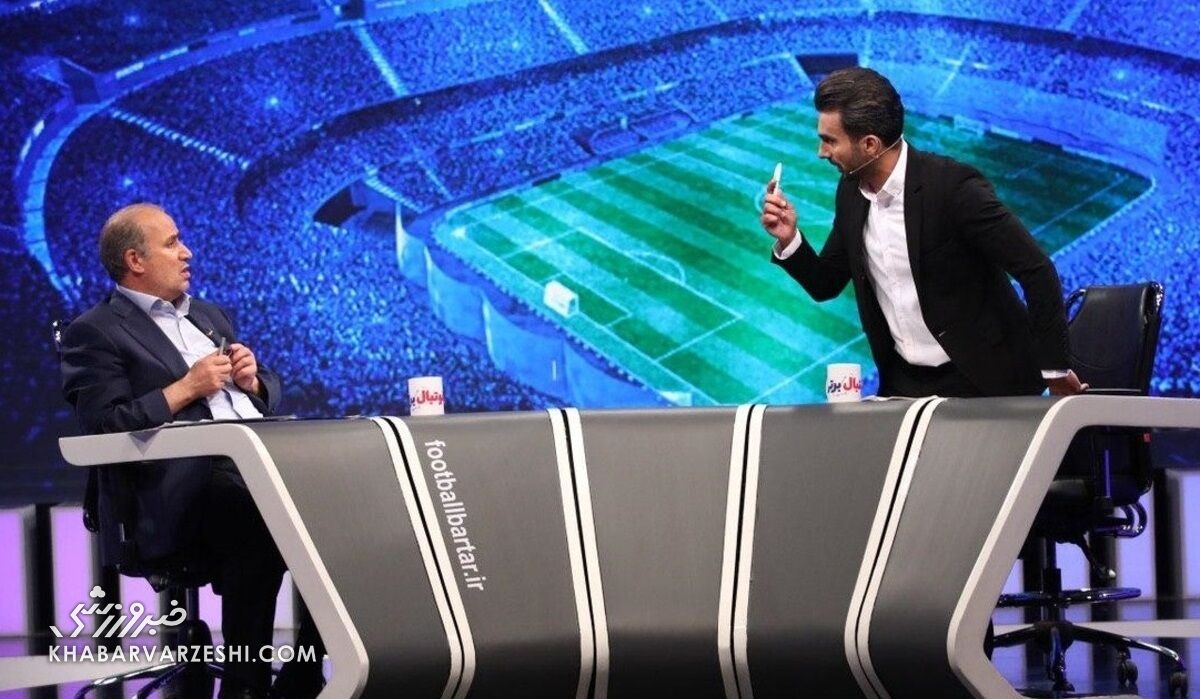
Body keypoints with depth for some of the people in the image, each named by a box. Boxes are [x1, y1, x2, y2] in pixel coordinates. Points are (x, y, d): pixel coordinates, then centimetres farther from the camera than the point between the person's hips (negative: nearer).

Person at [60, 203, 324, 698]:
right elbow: (105, 426, -7)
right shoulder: (95, 333, 6)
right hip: (183, 483, -7)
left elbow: (271, 397, 31)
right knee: (260, 527, -37)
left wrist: (252, 380, 9)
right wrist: (185, 389, -9)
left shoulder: (209, 317, 29)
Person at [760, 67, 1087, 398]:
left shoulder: (952, 186, -21)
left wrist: (1053, 369, -16)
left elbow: (1036, 270, -20)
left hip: (981, 383, -6)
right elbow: (826, 285, 11)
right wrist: (789, 239, -8)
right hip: (903, 383, 6)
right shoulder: (851, 191, 1)